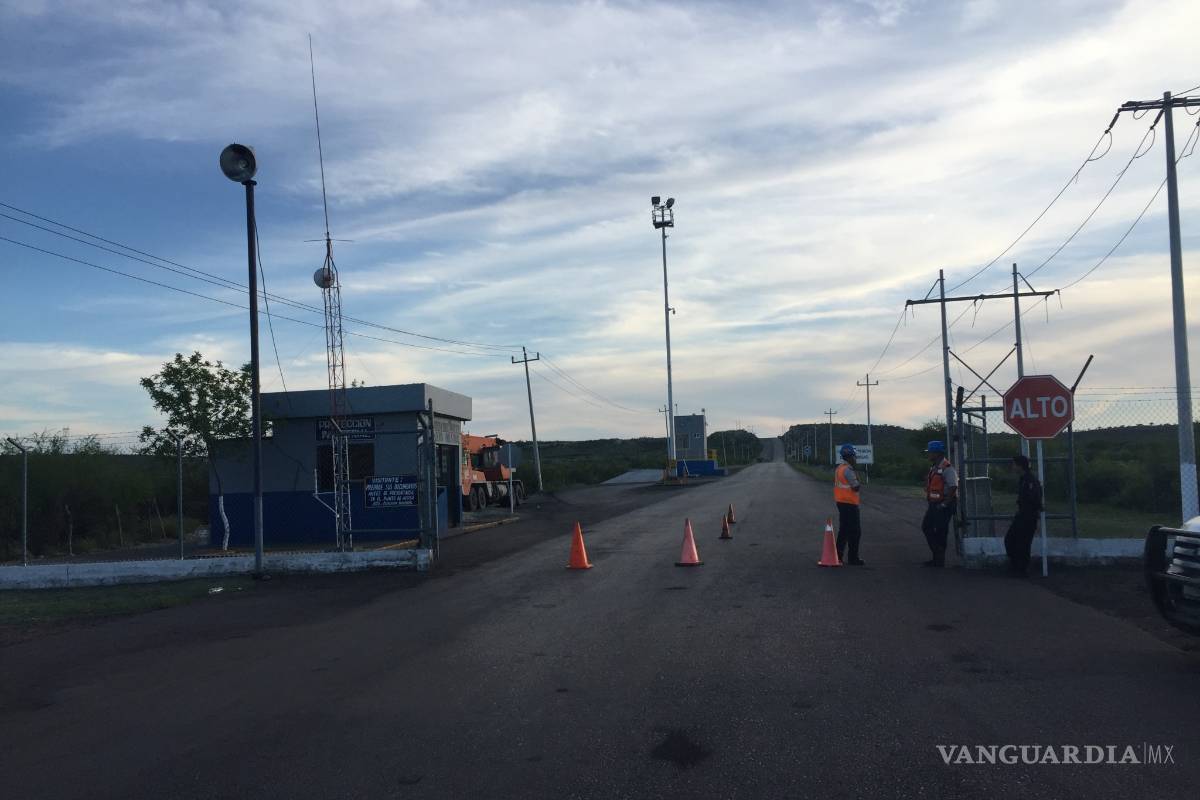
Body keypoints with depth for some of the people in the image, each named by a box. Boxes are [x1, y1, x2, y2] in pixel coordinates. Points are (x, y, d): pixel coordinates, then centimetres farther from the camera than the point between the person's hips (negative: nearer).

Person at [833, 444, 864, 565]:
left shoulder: (839, 468, 12)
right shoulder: (848, 470, -18)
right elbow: (856, 487, -22)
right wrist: (860, 486, -3)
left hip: (841, 502, 10)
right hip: (849, 504, -10)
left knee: (843, 530, 16)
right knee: (855, 532, -2)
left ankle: (838, 556, 18)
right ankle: (853, 558, 0)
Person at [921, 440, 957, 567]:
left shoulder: (947, 468, -17)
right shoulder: (934, 467, 13)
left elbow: (953, 487, -23)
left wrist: (944, 504, -21)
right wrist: (930, 502, 14)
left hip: (943, 506, -10)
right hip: (934, 505, 10)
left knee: (940, 532, -3)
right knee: (926, 527, 13)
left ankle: (939, 560, 7)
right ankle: (937, 556, 22)